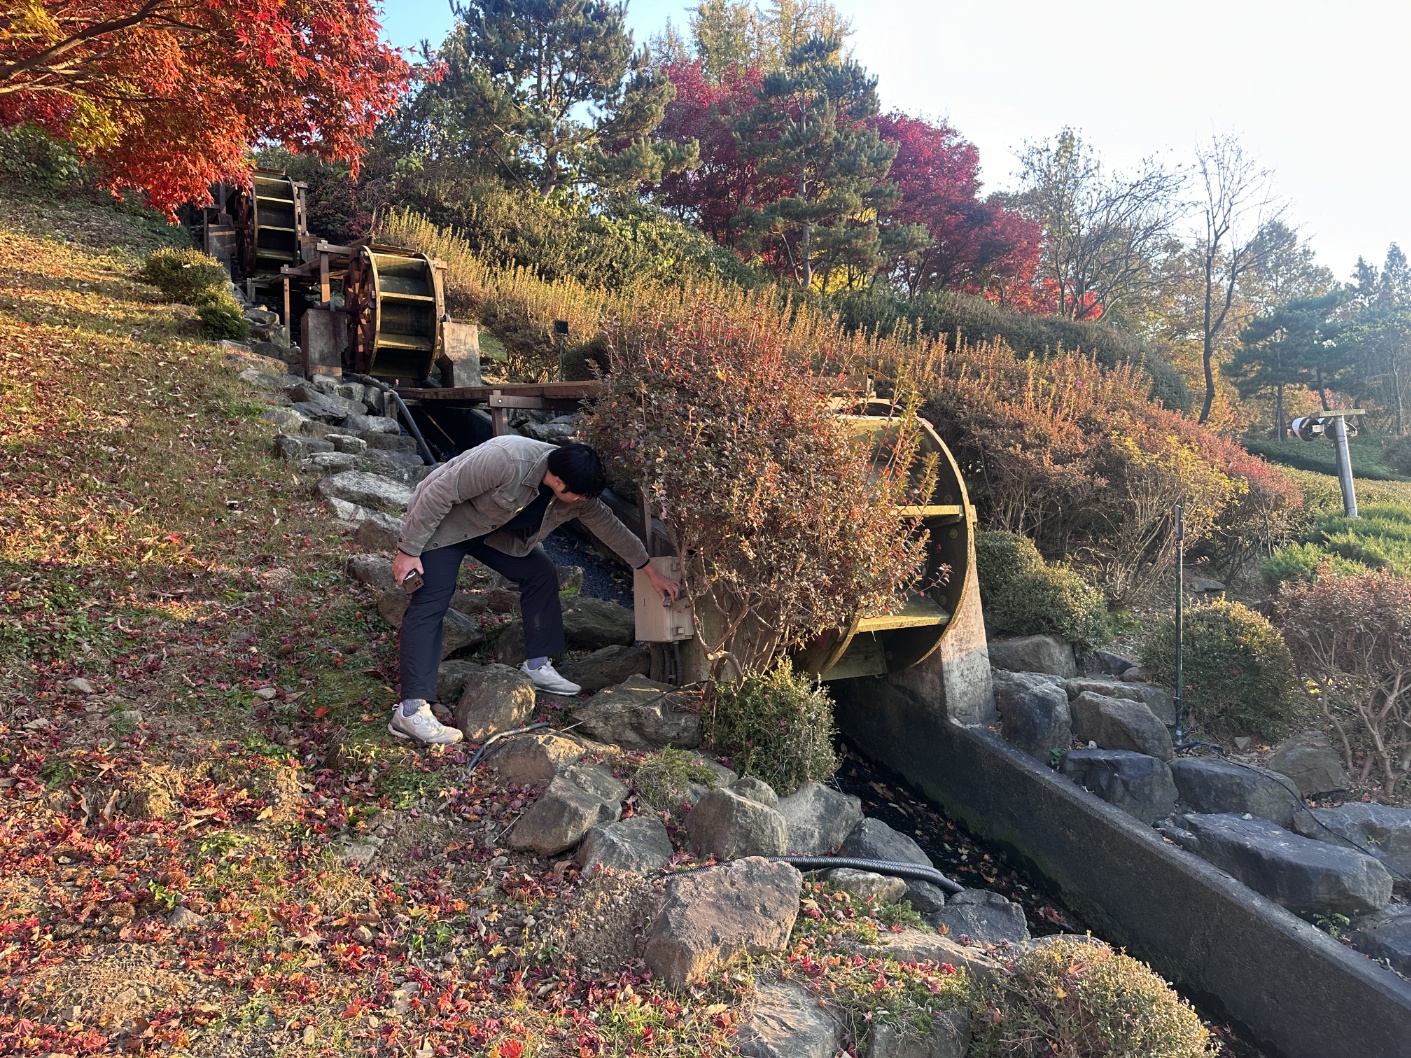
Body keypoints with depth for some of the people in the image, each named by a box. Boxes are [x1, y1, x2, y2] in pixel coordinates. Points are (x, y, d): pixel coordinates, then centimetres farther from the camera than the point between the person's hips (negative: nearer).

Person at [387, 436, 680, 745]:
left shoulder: (579, 494, -15)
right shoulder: (505, 460, -39)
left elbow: (610, 526, 0)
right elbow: (438, 493, -31)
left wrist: (651, 572, 5)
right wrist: (409, 549, -26)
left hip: (493, 530, 8)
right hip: (442, 523, -7)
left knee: (541, 573, 0)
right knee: (430, 604, -18)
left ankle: (537, 665, 9)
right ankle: (410, 710, -22)